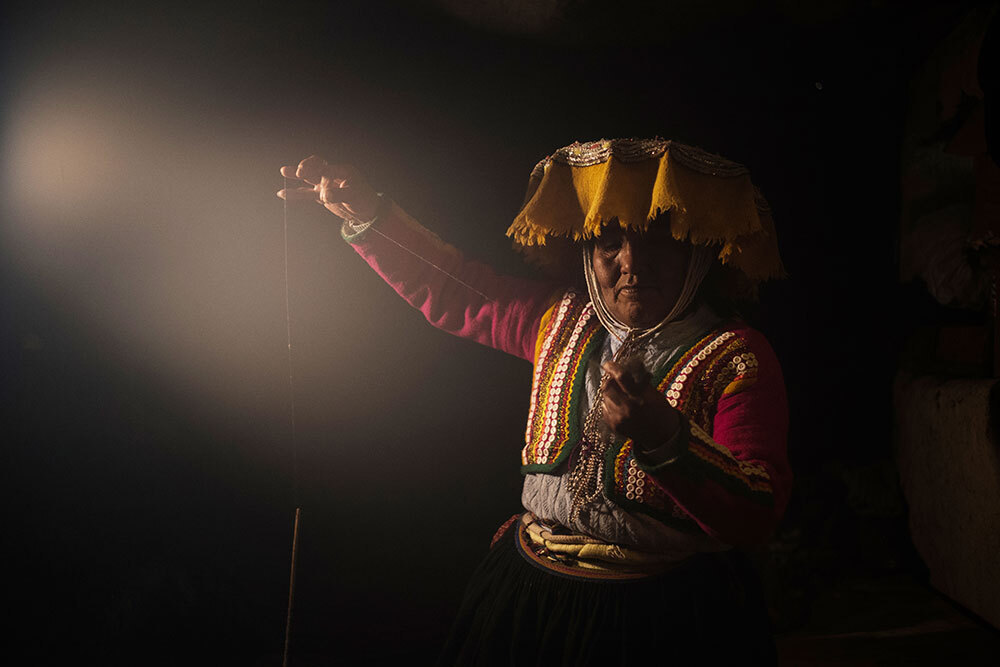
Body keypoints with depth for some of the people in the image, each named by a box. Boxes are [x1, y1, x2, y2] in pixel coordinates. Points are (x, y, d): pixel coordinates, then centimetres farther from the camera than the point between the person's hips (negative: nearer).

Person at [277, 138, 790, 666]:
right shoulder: (563, 320, 2)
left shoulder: (738, 357, -14)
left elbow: (757, 519, -23)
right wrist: (365, 209, 8)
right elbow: (450, 291, 14)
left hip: (662, 618, -4)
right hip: (530, 589, 5)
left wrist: (665, 439, -39)